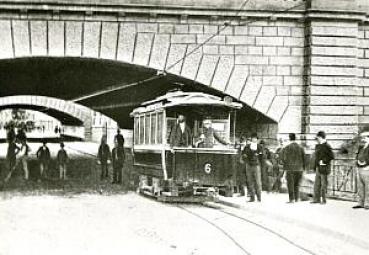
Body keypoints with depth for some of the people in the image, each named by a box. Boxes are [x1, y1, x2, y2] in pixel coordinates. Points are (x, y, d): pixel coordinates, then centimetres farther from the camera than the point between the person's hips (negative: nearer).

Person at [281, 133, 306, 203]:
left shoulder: (287, 148, -8)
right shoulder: (301, 147, 3)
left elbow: (284, 159, -6)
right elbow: (304, 158, 5)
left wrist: (285, 167, 8)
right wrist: (303, 168, 12)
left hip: (290, 168, -4)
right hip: (299, 169, 4)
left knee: (290, 184, 2)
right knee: (297, 184, 12)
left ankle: (292, 199, -2)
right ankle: (297, 198, 12)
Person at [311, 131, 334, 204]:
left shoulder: (326, 146, -11)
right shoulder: (317, 146, 15)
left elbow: (332, 156, -17)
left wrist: (324, 161, -17)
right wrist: (315, 166, 15)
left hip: (324, 168, -8)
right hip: (318, 168, 8)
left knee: (323, 185, -1)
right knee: (316, 184, 9)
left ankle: (324, 200, 6)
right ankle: (317, 199, 16)